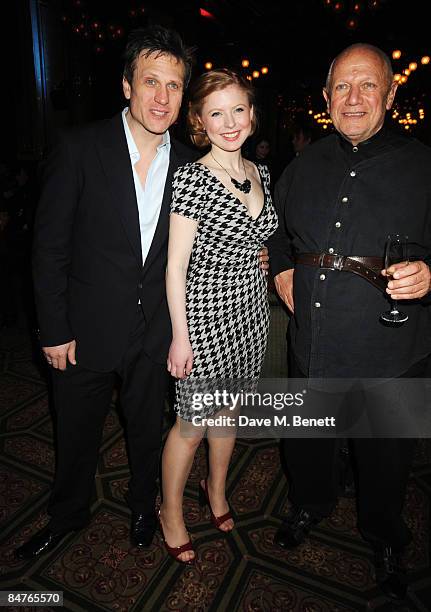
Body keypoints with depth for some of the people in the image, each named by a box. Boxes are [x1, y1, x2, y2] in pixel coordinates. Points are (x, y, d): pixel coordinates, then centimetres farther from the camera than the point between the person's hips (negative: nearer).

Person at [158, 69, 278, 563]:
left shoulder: (259, 173, 6)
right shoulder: (192, 178, -15)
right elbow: (175, 265, -15)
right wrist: (180, 336, -14)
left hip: (249, 309, 7)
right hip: (204, 313, -6)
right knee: (193, 420, 7)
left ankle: (216, 489, 46)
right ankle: (171, 512, 33)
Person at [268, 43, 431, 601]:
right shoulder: (304, 166, 7)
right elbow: (276, 228, 23)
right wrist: (281, 268, 7)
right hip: (310, 342, 3)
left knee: (384, 456, 18)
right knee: (305, 439, 23)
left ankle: (385, 541, 48)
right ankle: (311, 503, 55)